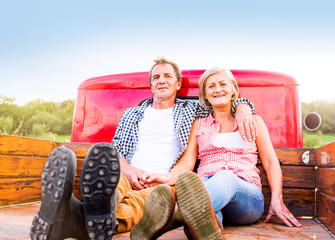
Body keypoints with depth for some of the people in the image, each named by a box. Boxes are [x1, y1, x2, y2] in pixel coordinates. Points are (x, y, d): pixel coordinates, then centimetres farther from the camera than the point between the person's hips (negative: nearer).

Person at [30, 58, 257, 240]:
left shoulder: (191, 110, 22)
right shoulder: (132, 114, 27)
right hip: (129, 177, 1)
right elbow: (115, 150, 17)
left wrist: (242, 108, -5)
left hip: (164, 182, -1)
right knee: (109, 178, -37)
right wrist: (129, 171, -7)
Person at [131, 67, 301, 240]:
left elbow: (271, 162, 16)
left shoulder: (253, 120, 21)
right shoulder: (199, 124, 23)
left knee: (225, 177, -38)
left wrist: (277, 200, 0)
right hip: (206, 185, 1)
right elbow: (188, 160, 9)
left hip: (246, 194, -1)